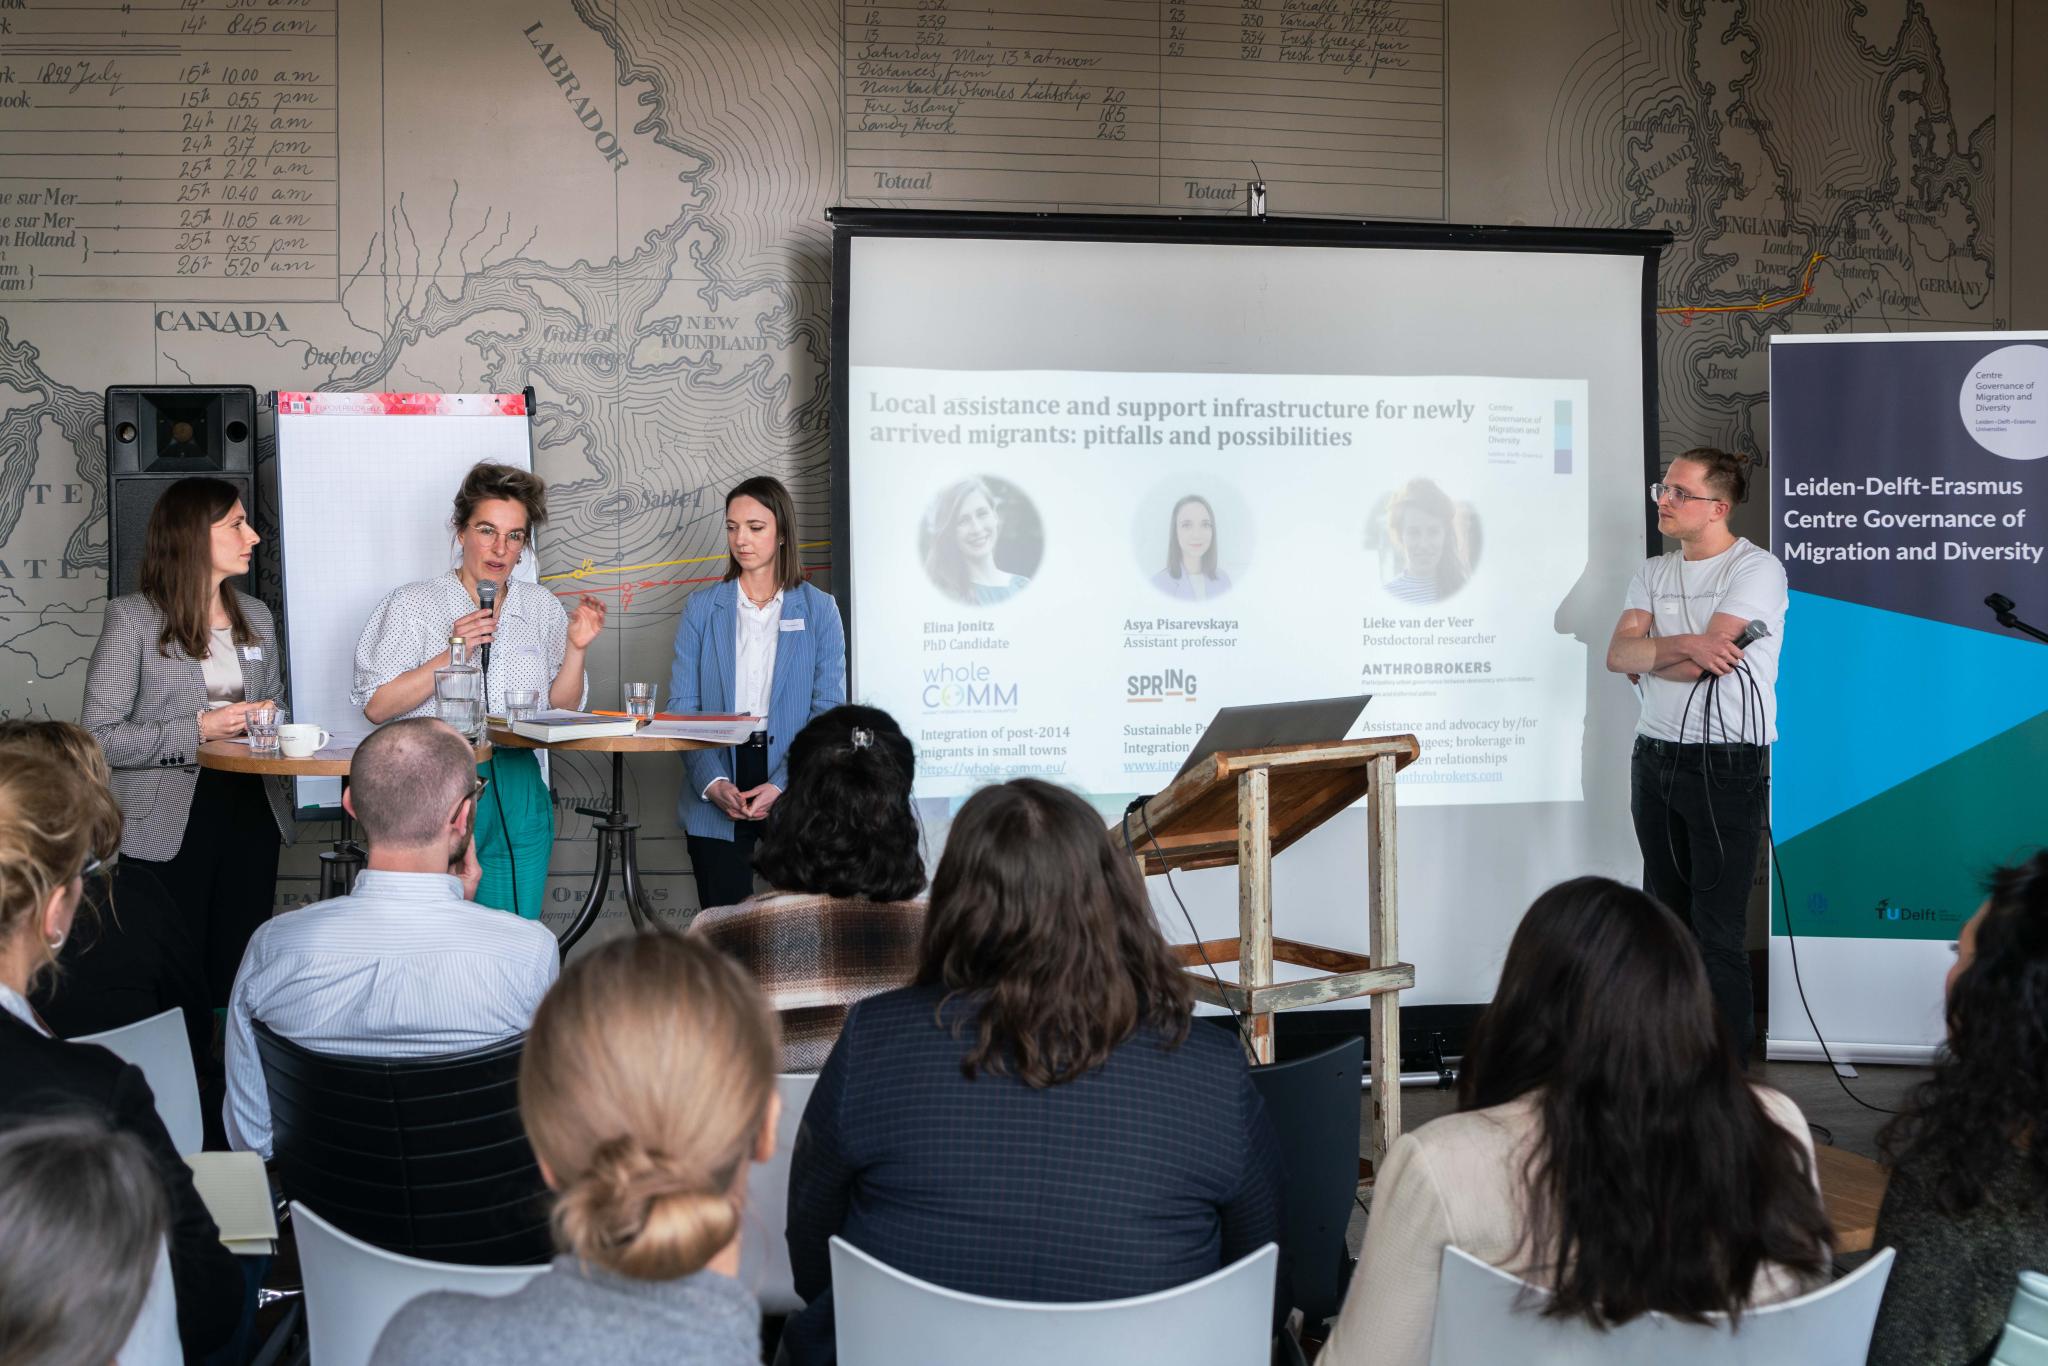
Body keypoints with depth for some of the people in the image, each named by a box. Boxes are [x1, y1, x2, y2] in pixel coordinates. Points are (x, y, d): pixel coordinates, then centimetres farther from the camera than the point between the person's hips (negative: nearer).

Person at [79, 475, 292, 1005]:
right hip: (170, 820, -5)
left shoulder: (256, 615, 13)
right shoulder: (131, 617, -6)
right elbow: (99, 737, -11)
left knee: (240, 974, 6)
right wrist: (197, 732, -18)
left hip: (251, 815, 5)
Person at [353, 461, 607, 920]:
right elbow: (376, 707, -8)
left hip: (519, 800, 4)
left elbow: (562, 707, 12)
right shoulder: (412, 604, -1)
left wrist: (576, 648, -4)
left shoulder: (541, 606, 10)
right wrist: (451, 655, -16)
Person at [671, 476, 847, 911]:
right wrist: (713, 783, -14)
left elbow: (828, 710, -2)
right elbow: (682, 706, 1)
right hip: (715, 799, 1)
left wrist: (782, 786, -14)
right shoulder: (701, 608, 7)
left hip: (794, 797, 0)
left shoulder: (819, 610, 4)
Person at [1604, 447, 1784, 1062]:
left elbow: (1700, 664, -17)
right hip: (1655, 758, 7)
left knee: (1719, 933, -6)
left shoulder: (1756, 568, -7)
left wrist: (1645, 658, -2)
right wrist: (1678, 646, -17)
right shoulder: (1653, 573, 14)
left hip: (1724, 764, -7)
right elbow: (1617, 654, -1)